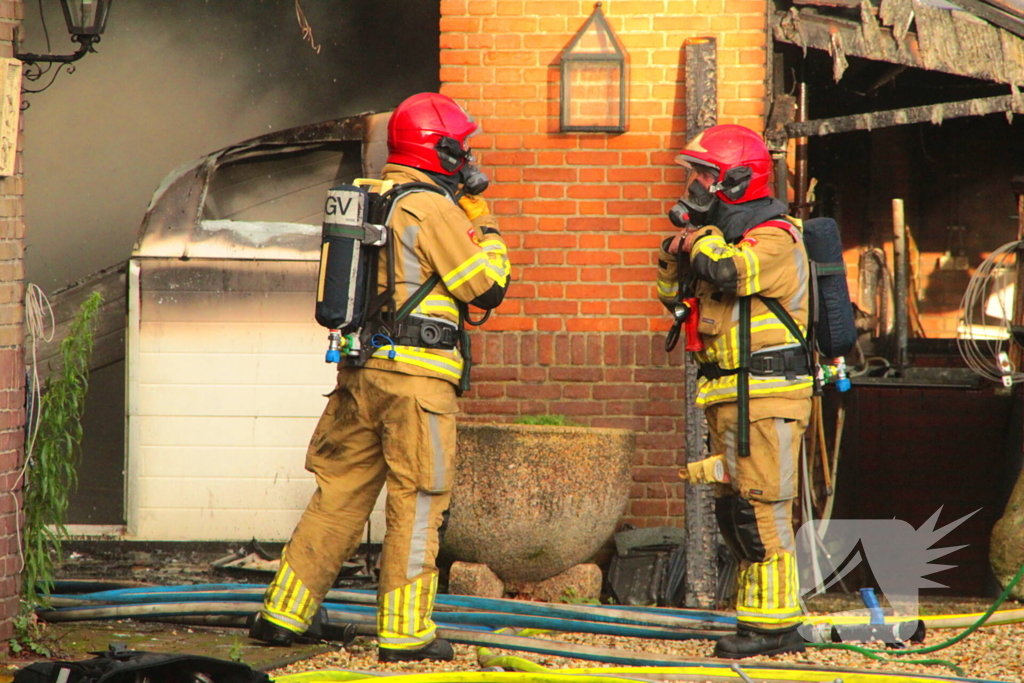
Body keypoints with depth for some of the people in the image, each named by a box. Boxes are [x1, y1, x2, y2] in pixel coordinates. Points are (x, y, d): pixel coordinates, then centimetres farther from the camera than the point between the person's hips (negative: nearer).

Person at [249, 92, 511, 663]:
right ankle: (405, 633, 1)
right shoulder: (433, 209, -12)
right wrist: (484, 222, 3)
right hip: (416, 376, -7)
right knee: (416, 505, -1)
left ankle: (283, 614, 14)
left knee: (340, 493, 13)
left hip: (360, 371, 7)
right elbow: (488, 287, -9)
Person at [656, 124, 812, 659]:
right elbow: (674, 295, 22)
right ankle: (759, 615, 17)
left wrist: (701, 237, -11)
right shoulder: (728, 234, 17)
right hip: (729, 397, 10)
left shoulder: (774, 238, -11)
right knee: (733, 509, 11)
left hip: (766, 397, -10)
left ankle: (774, 624, -8)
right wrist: (675, 253, 3)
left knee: (760, 509, -11)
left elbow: (727, 273, -28)